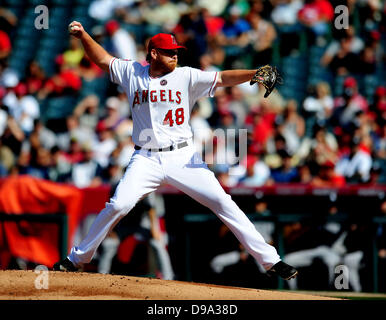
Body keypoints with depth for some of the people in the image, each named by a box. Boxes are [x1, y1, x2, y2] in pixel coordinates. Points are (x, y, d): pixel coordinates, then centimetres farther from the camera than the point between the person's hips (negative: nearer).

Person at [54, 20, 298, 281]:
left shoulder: (186, 76, 3)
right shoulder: (132, 73, 8)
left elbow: (222, 78, -7)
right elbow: (102, 59, 16)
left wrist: (254, 74, -22)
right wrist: (83, 35, 2)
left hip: (182, 157, 0)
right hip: (146, 159, 0)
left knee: (223, 203, -9)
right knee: (118, 205, -15)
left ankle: (270, 260, -6)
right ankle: (77, 259, 2)